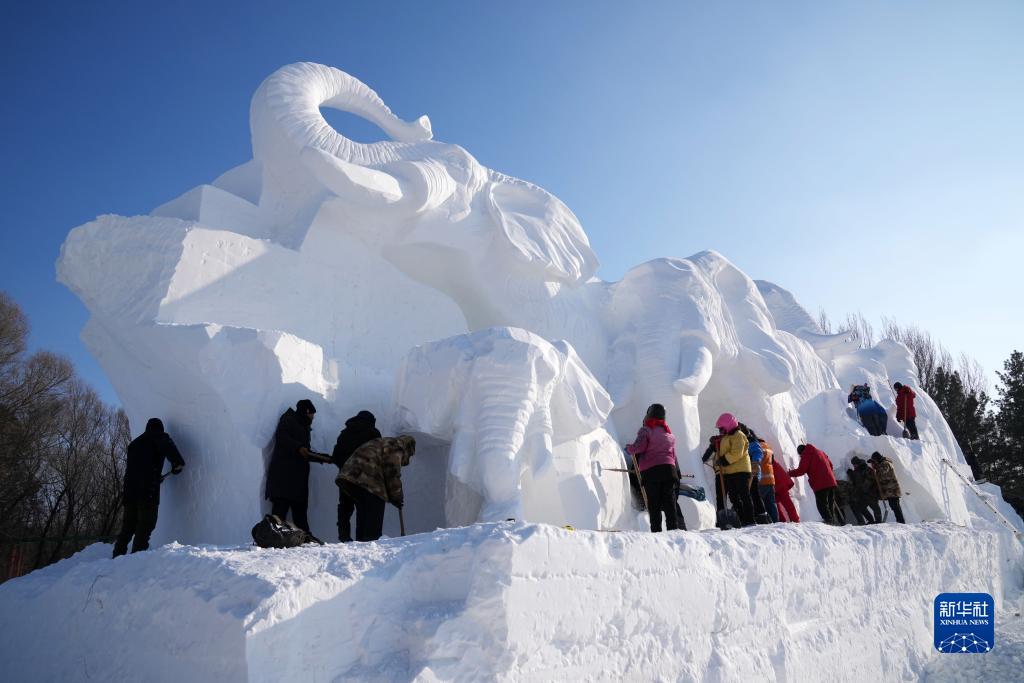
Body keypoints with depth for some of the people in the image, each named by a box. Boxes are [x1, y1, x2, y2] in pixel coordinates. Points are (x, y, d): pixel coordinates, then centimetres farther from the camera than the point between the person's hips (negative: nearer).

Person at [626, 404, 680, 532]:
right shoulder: (669, 433, 19)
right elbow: (673, 455, 19)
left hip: (650, 471, -5)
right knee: (669, 503, 6)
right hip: (669, 469, 5)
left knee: (654, 505, -2)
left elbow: (639, 447, -13)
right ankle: (673, 529, 1)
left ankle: (656, 530, -7)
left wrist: (629, 449, 6)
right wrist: (677, 471, 24)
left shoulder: (646, 430, 0)